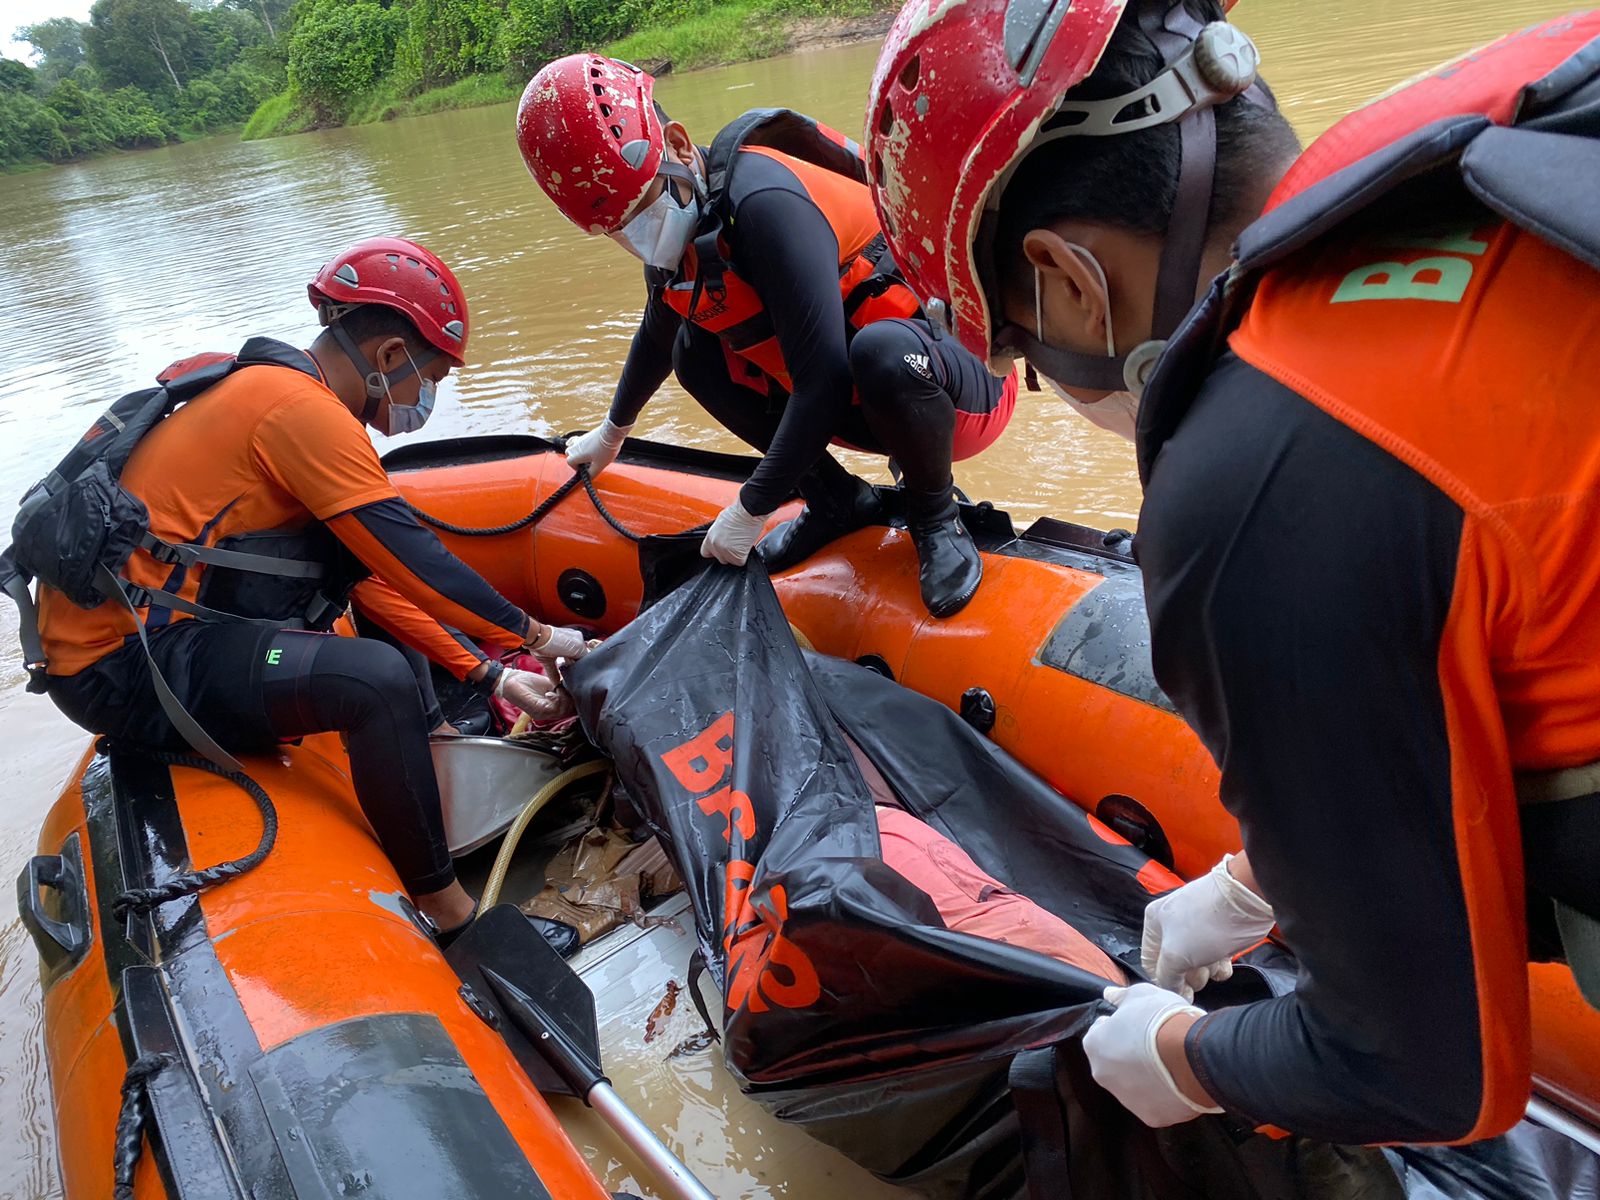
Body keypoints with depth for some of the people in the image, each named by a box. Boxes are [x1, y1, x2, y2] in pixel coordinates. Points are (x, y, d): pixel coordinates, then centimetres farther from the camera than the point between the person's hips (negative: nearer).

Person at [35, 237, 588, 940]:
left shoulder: (265, 387, 14)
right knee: (378, 680, -27)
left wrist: (485, 675, 10)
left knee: (354, 540, 10)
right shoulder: (301, 407, -16)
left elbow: (374, 578, 12)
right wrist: (533, 635, -4)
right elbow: (412, 563, -17)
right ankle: (446, 909, -12)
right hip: (121, 667, -10)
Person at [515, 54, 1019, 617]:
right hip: (871, 406, 8)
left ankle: (935, 512, -11)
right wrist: (613, 431, 40)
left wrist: (750, 509, -19)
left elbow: (825, 382, -31)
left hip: (965, 388, -8)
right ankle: (837, 502, 8)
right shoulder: (678, 232, 2)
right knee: (694, 354, 2)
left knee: (880, 348, -40)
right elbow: (657, 337, 25)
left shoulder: (762, 201, -27)